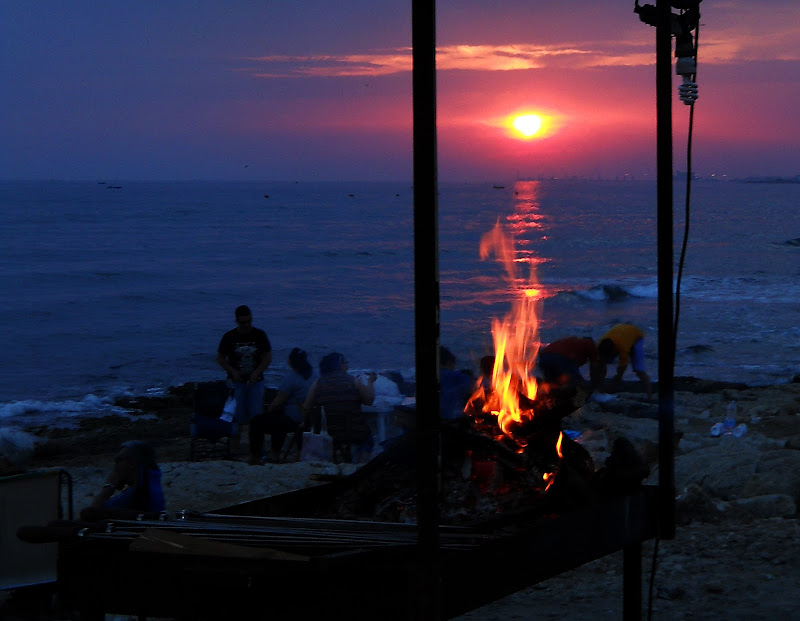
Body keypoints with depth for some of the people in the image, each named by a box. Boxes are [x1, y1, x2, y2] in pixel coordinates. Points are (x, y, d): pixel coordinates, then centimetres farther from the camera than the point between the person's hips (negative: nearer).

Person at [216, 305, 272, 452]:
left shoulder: (260, 335, 0)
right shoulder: (229, 337, -2)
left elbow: (268, 357, 2)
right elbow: (220, 358, 4)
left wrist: (257, 372, -12)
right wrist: (232, 372, -12)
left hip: (255, 381, 0)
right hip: (236, 382, 0)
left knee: (256, 415, -4)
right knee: (237, 417, -1)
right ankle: (234, 449, 5)